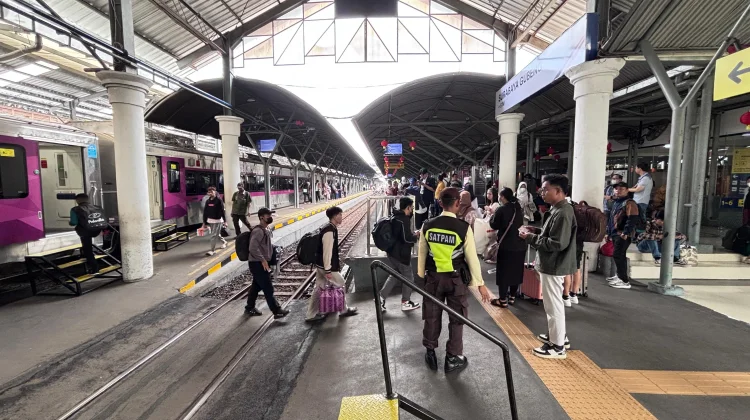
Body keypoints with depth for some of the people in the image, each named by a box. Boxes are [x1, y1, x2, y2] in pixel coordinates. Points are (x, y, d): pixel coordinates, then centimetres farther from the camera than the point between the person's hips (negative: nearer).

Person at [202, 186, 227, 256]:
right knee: (216, 234, 19)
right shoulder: (208, 201, 7)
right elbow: (205, 212, 9)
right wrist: (204, 222, 9)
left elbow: (222, 211, -13)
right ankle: (224, 241, 44)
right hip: (210, 221, 6)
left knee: (214, 235, -6)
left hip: (218, 220, -6)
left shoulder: (219, 200, -10)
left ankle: (212, 250, 0)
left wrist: (224, 221, -16)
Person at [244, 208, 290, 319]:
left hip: (262, 263, 10)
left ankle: (250, 308, 33)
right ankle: (277, 311, 3)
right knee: (268, 288, -4)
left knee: (256, 286, 19)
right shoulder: (258, 231, -20)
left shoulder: (267, 230, 11)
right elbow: (253, 248, -28)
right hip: (258, 264, -10)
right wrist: (263, 260, -23)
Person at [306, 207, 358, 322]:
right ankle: (344, 310, 24)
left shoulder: (329, 228, 9)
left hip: (320, 265, 10)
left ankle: (311, 315, 20)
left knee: (318, 289, 13)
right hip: (326, 266, -9)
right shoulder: (330, 231, -23)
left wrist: (337, 261, 25)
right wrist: (328, 270, -23)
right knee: (341, 284, 7)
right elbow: (327, 251, -25)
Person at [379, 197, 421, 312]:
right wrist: (416, 236, -5)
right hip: (401, 254, -9)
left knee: (393, 276, 19)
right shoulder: (404, 219, -20)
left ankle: (381, 298, 15)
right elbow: (407, 238, -24)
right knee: (408, 277, 8)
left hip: (392, 252, 9)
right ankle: (405, 303, 18)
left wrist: (412, 234, 12)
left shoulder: (395, 217, 10)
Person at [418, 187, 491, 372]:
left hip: (433, 277, 3)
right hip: (456, 279, -2)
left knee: (432, 316, 17)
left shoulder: (427, 226, -7)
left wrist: (421, 275, 18)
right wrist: (480, 284, -1)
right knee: (456, 318, 14)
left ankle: (430, 353, 31)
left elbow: (422, 254, 4)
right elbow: (472, 258, -11)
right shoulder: (464, 228, -16)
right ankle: (453, 358, 25)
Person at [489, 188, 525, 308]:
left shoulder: (501, 209, -15)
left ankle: (503, 300, 9)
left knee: (503, 272, 3)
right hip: (520, 245, 7)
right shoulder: (519, 208, 5)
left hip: (506, 245, -6)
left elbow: (494, 225, -5)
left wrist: (492, 214, 10)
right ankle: (512, 297, 26)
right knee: (516, 271, 16)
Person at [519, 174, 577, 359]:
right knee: (553, 304, 22)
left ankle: (557, 346, 15)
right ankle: (558, 336, 37)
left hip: (553, 266, -11)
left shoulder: (563, 213, -23)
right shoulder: (557, 209, 9)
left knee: (553, 305, 1)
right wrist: (536, 231, 5)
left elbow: (558, 243, -27)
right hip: (551, 264, 11)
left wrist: (531, 237, -22)